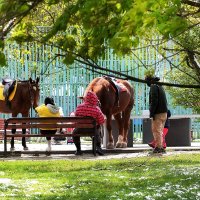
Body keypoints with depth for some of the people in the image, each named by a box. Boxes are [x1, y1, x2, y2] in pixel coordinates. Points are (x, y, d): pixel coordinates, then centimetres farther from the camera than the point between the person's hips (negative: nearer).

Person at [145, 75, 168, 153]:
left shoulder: (154, 87, -8)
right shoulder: (160, 86, 19)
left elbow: (154, 101, -18)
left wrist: (152, 113, -17)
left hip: (158, 113, -9)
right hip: (164, 112, 9)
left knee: (156, 130, -7)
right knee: (160, 130, 13)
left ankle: (159, 147, -10)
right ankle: (160, 147, 14)